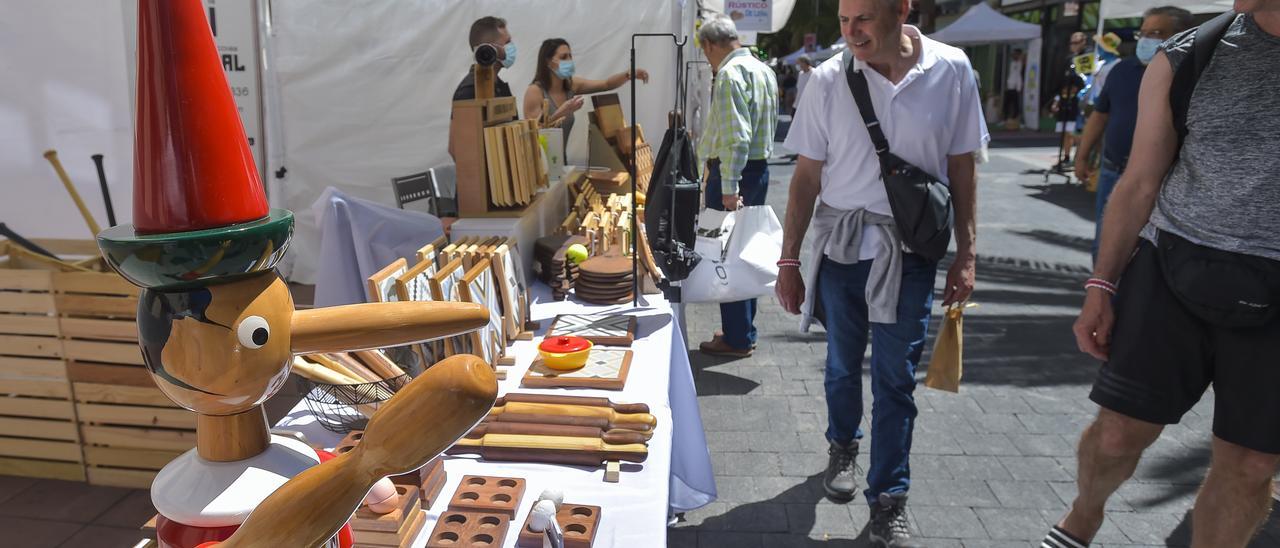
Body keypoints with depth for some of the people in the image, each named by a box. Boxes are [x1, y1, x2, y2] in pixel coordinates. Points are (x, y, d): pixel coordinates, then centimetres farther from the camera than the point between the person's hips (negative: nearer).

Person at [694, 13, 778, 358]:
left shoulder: (730, 74, -16)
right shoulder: (764, 70, 14)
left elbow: (736, 137, -24)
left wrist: (729, 189, -26)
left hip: (732, 172, -9)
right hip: (760, 169, 9)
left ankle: (736, 339, 6)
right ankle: (744, 331, 25)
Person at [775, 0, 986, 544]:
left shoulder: (951, 71, -5)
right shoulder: (829, 79, -5)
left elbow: (961, 169, 2)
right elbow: (806, 177, -2)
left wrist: (965, 255, 1)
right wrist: (789, 260, -2)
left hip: (909, 252, -1)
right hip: (841, 245, 1)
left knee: (895, 379, 3)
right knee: (843, 364, 16)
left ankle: (889, 501, 17)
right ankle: (842, 447, 43)